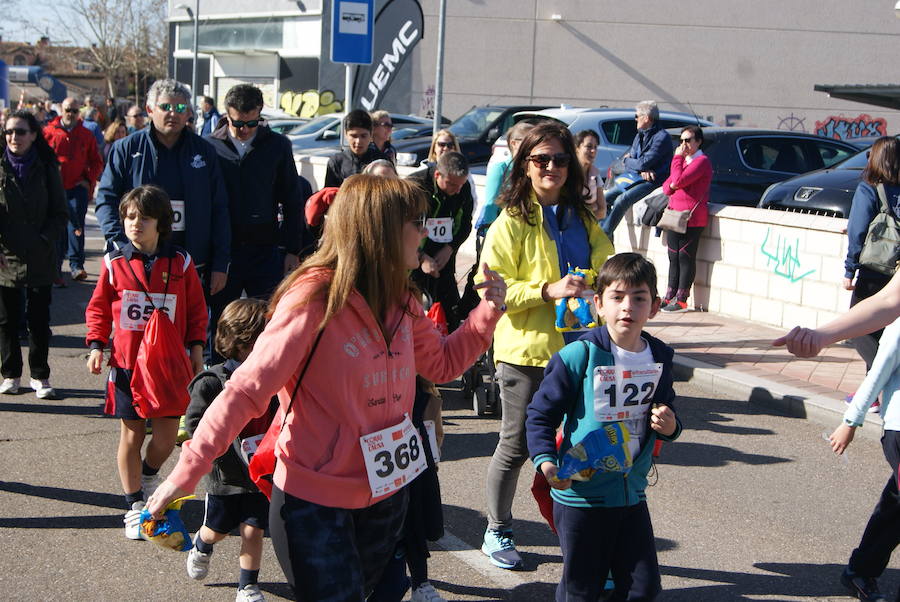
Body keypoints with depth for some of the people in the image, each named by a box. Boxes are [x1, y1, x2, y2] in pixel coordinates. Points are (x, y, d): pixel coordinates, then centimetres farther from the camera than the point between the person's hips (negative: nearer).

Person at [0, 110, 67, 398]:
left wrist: (46, 242, -10)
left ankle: (40, 376, 15)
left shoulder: (46, 167, 3)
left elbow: (59, 213, 4)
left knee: (39, 319, 4)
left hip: (40, 258, 0)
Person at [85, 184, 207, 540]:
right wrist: (96, 345, -2)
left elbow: (196, 309, 8)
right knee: (131, 433, 5)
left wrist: (196, 347, 5)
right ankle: (134, 504, 18)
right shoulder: (115, 264, -2)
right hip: (127, 362, 0)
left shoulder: (180, 263, -1)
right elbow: (98, 307, 7)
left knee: (167, 434, 3)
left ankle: (149, 474, 36)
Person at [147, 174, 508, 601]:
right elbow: (246, 390, -23)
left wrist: (488, 312, 3)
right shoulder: (314, 300, -21)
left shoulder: (400, 302, 2)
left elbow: (442, 364, 16)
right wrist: (190, 468, -29)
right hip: (315, 502, -7)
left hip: (386, 492, 7)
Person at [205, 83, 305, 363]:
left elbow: (292, 201, 7)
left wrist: (293, 250, 2)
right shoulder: (210, 147, 1)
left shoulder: (277, 145, 3)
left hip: (265, 252, 0)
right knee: (219, 326, 9)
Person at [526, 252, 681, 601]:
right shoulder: (579, 356, -14)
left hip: (633, 493, 5)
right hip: (580, 495, -5)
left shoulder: (659, 358, 4)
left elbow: (666, 410, 20)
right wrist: (545, 461, -23)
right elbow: (540, 414, -8)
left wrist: (670, 425, -3)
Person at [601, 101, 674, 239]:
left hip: (653, 182, -9)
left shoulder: (662, 137, -15)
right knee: (606, 198, -4)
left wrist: (628, 161, 0)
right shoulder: (640, 135, 14)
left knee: (621, 200, -27)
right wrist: (642, 170, -13)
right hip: (637, 180, 9)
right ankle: (605, 234, -7)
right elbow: (631, 157, 9)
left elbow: (644, 163, -21)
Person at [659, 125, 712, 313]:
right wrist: (670, 185, -2)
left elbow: (679, 180, -21)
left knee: (686, 258, -4)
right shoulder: (683, 159, 21)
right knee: (674, 257, 11)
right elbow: (667, 185, 21)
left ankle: (681, 300, -1)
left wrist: (677, 158, -11)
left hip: (692, 218, -9)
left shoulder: (701, 161, -10)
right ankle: (670, 297, 15)